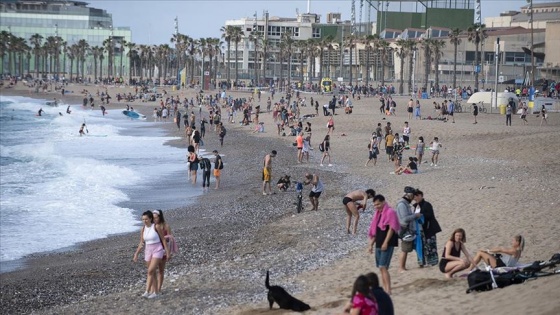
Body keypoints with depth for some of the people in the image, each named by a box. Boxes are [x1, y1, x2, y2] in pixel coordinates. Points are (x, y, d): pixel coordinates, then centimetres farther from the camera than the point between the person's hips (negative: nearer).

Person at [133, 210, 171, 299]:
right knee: (153, 273, 10)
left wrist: (168, 253, -8)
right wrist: (136, 255, 3)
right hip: (148, 252, 6)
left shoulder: (156, 227, -13)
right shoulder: (143, 229, 3)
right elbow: (141, 243, 9)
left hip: (157, 251, -6)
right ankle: (156, 292, 21)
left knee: (150, 271, -18)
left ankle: (147, 292, -17)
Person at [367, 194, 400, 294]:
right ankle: (385, 289, 12)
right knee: (381, 268, 8)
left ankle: (388, 290, -15)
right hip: (379, 244, 8)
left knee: (383, 267, -15)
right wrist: (371, 244, 16)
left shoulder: (390, 212, -8)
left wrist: (385, 243, -20)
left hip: (387, 244, -8)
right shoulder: (378, 214, 17)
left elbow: (391, 228, -15)